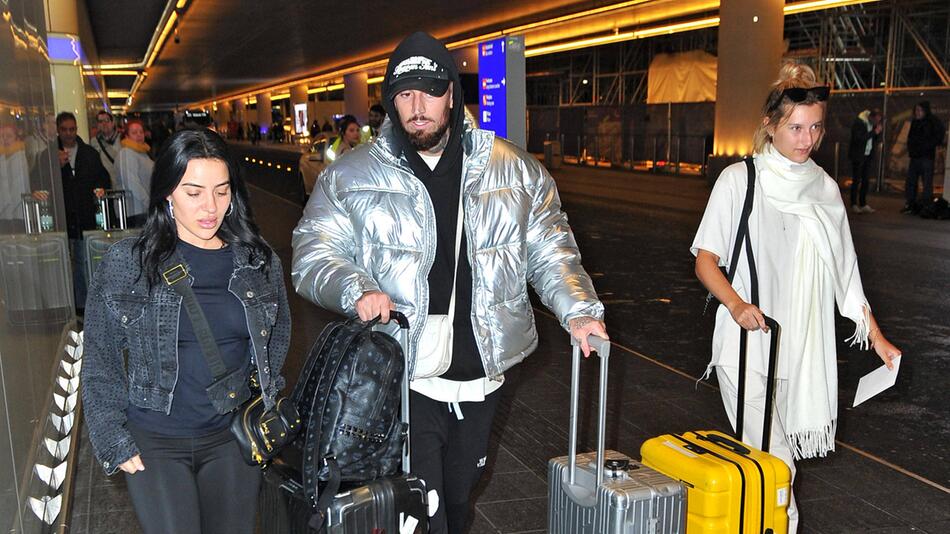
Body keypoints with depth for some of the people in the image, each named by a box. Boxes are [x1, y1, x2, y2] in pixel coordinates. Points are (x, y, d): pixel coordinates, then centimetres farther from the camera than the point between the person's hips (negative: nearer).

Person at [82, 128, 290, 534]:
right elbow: (100, 364, -1)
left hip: (234, 438, 2)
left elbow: (278, 334, 14)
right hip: (154, 444, -2)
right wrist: (114, 443, -4)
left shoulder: (259, 260, 0)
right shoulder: (124, 263, -7)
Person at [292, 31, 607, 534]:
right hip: (402, 379, -3)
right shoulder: (350, 176, -1)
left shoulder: (514, 170, 3)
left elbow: (550, 250, 8)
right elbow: (313, 255, -1)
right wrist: (356, 289, -21)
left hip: (481, 376, 3)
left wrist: (577, 308, -7)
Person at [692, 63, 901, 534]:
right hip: (745, 342, -4)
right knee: (774, 465, -10)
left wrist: (877, 338, 11)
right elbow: (705, 260, -5)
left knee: (778, 455, 12)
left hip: (802, 349, 4)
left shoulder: (824, 189, 9)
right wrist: (736, 304, -23)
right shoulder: (739, 180, -4)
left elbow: (843, 272, 14)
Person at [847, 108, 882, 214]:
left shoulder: (873, 123, 6)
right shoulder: (858, 122, -15)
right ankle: (854, 204, 3)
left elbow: (876, 139, 12)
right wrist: (874, 132, -24)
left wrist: (878, 132, -8)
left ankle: (863, 204, 13)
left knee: (865, 180, 8)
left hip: (867, 155, 7)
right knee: (856, 180, -3)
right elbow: (859, 138, -25)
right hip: (858, 156, -7)